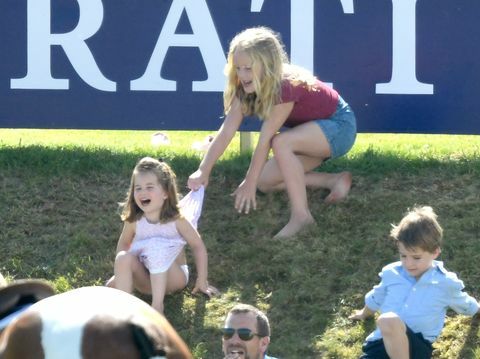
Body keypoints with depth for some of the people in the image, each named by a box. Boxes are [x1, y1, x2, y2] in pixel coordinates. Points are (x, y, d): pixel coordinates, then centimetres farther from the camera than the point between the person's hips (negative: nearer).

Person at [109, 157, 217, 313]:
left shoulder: (177, 220, -18)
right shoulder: (133, 221, -11)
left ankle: (157, 305, -38)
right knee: (123, 258, -28)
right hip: (146, 280, 3)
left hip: (173, 278, -3)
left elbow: (198, 247, -9)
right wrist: (120, 274, 0)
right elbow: (124, 243, 8)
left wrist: (202, 282, -6)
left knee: (157, 247, -33)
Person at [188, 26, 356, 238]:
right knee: (265, 182, 1)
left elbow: (265, 139, -31)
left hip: (340, 127, -9)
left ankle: (301, 215, -28)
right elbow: (226, 132, -17)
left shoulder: (286, 87, -34)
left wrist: (249, 183, -27)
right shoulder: (245, 89, -11)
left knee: (281, 142, -34)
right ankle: (335, 181, 10)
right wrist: (203, 171, -26)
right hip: (312, 130, 9)